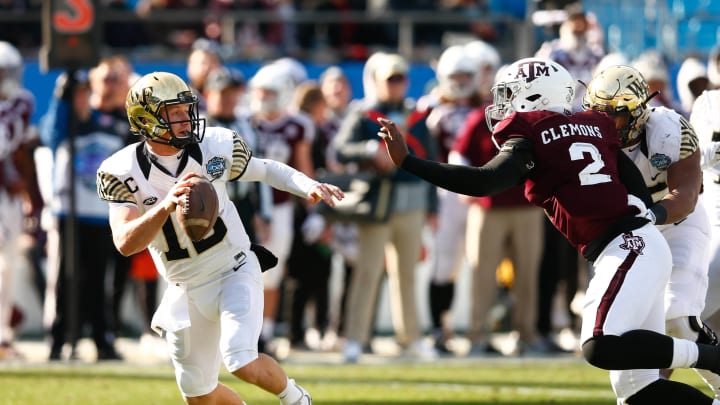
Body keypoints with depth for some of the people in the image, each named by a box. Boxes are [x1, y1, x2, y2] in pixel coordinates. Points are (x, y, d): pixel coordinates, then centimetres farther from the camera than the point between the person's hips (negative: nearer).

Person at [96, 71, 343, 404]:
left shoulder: (215, 146, -13)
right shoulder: (122, 173, -17)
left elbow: (266, 170, 6)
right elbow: (126, 243, -29)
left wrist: (309, 187, -13)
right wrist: (166, 206, -46)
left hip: (235, 273, -2)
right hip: (187, 289, 2)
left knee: (244, 364, -24)